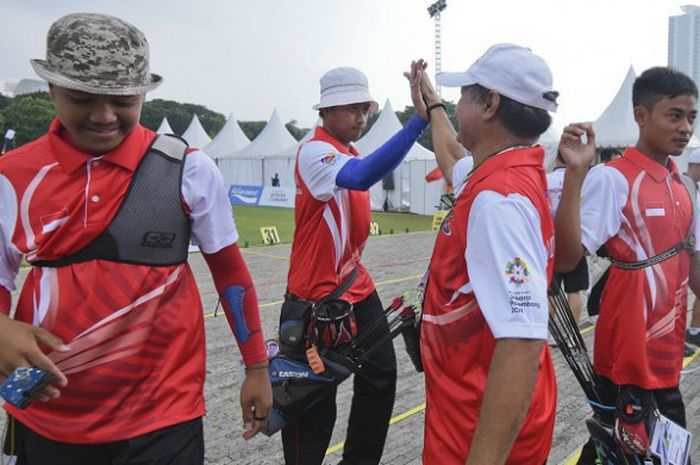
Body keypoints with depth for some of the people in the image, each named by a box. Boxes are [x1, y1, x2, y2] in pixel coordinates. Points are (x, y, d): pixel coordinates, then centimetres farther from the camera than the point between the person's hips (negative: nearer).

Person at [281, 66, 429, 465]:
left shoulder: (350, 153, 11)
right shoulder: (314, 152, -18)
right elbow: (361, 176, -39)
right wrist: (419, 120, -45)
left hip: (357, 289, 9)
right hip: (316, 296, -9)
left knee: (381, 376, 14)